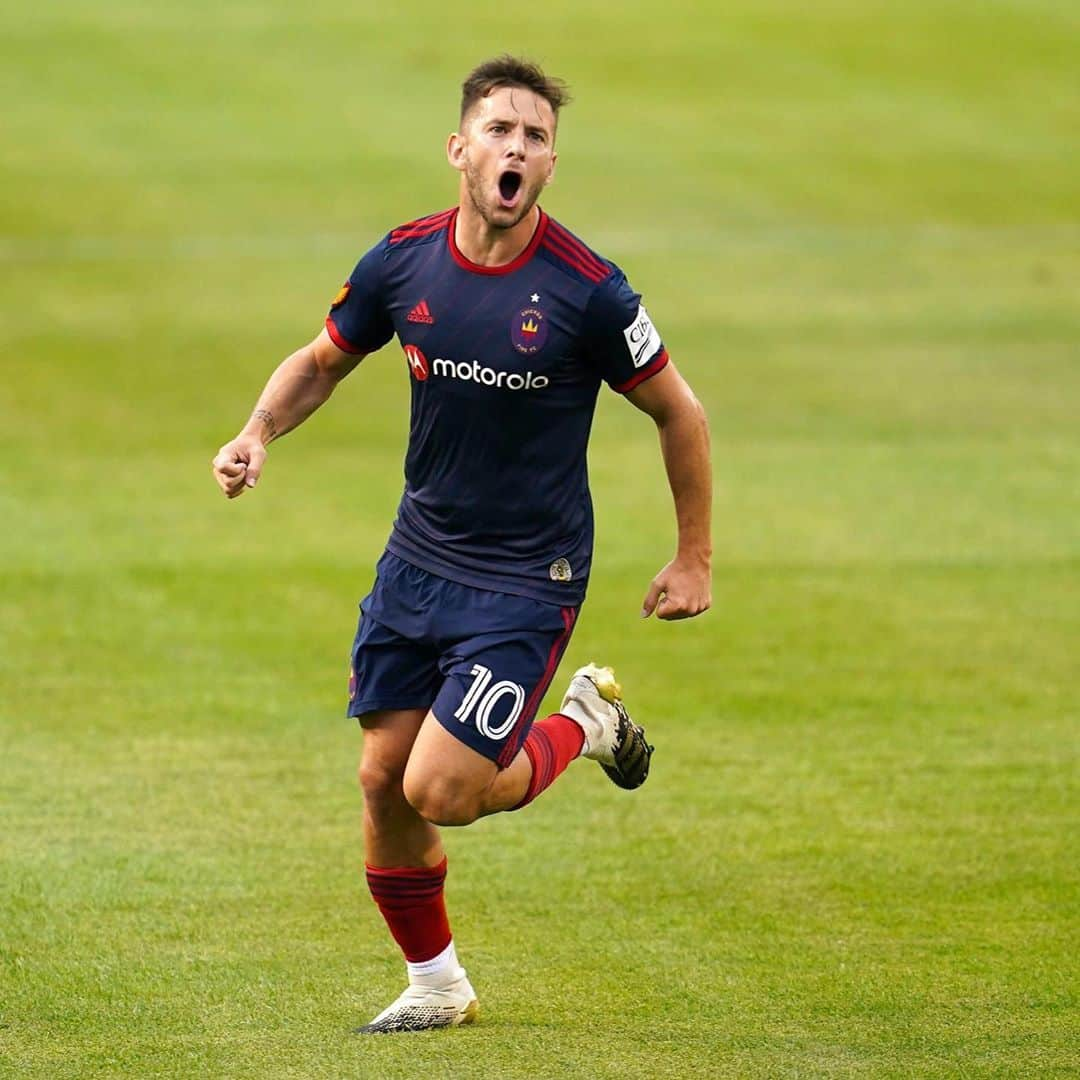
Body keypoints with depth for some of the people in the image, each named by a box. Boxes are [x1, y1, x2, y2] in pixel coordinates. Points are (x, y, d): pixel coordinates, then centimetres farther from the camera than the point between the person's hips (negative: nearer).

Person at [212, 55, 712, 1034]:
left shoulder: (587, 290, -17)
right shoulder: (404, 262, -5)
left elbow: (678, 412, -4)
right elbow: (324, 359, 13)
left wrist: (695, 562, 0)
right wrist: (259, 431, -6)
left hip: (528, 579, -5)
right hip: (419, 559, 5)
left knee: (442, 792, -12)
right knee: (384, 780, 5)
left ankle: (587, 722, 17)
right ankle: (436, 984, 25)